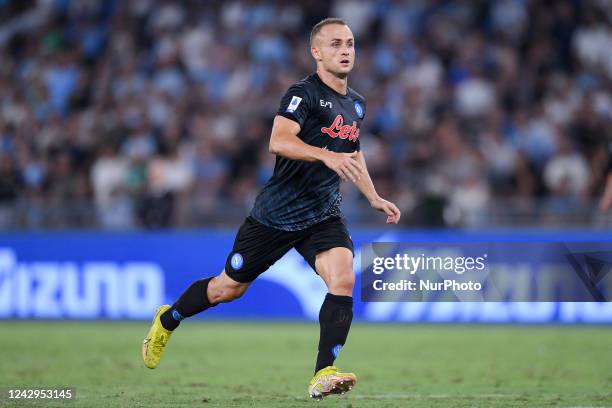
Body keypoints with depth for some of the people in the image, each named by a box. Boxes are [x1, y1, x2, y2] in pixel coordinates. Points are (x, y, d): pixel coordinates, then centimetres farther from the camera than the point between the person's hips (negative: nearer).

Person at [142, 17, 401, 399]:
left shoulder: (356, 104, 11)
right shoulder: (303, 93, -15)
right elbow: (278, 141, -32)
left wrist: (374, 197, 25)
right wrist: (326, 155, -45)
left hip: (323, 216, 5)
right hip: (276, 215, -5)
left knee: (343, 279, -22)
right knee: (229, 288, 9)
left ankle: (324, 374, -22)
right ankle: (167, 321, 37)